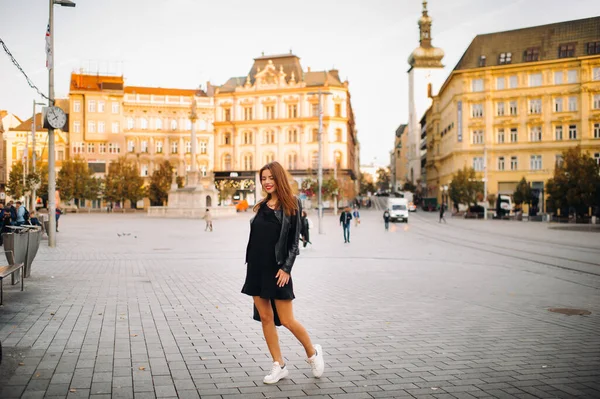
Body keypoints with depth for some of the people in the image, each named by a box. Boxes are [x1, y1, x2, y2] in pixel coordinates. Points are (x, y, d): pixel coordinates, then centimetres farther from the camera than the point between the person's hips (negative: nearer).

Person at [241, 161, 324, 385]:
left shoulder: (291, 205, -5)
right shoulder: (261, 207, 11)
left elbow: (294, 241, -8)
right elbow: (255, 238, 14)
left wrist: (286, 268, -15)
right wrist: (251, 265, 11)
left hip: (276, 269, -6)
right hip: (256, 267, 6)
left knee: (286, 320, -4)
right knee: (265, 318, 7)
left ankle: (313, 353, 21)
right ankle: (279, 366, 17)